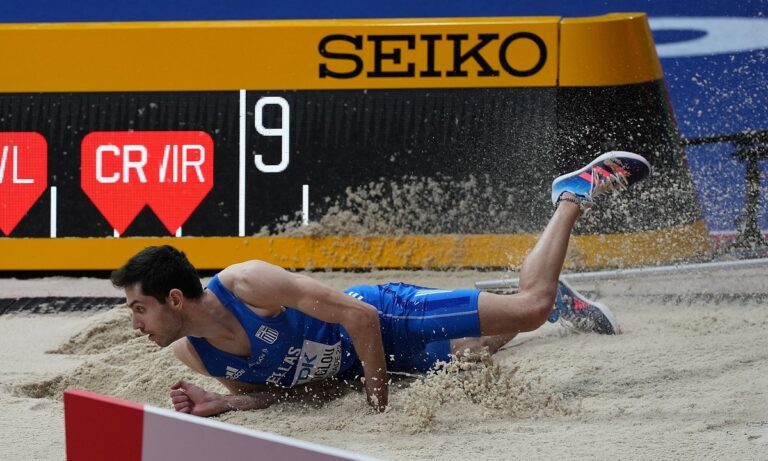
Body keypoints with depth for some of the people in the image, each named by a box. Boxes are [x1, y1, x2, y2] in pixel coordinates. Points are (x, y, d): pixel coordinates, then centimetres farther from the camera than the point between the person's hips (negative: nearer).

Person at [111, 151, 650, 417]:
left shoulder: (246, 284, -35)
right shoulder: (190, 354, -15)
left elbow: (360, 315, -30)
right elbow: (269, 390, -2)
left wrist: (381, 404, -28)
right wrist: (223, 403, -25)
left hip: (390, 319, -6)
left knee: (529, 309, -5)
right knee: (484, 349, 24)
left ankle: (576, 193, 17)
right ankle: (560, 299, 51)